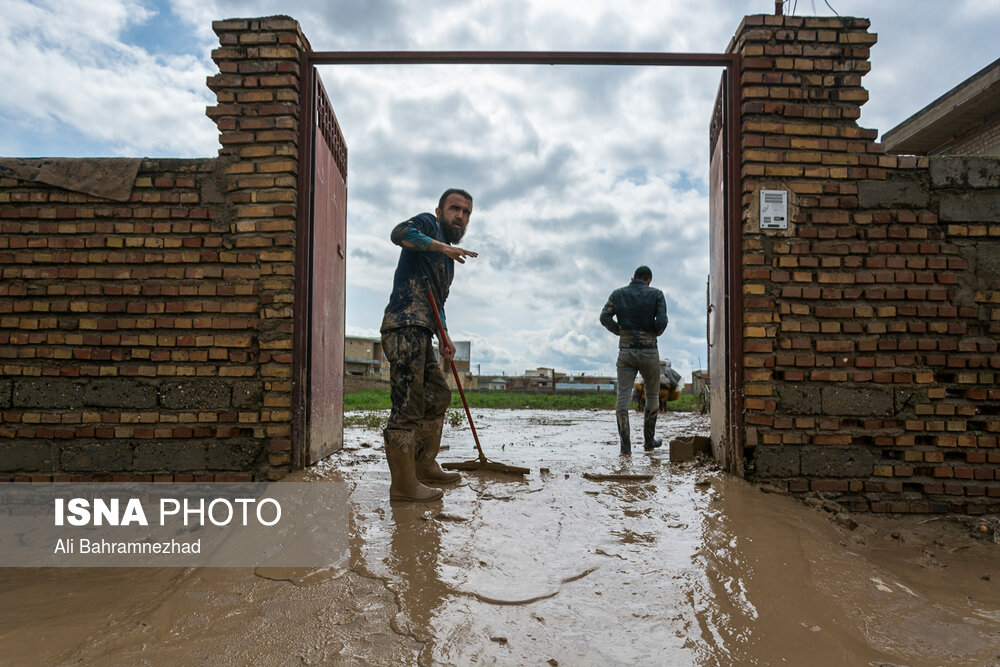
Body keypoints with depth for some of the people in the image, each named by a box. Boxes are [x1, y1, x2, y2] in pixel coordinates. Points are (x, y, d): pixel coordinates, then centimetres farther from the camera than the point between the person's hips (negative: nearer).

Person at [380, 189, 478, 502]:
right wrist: (441, 246, -30)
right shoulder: (428, 224, 4)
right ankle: (402, 483, -6)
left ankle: (425, 465, 27)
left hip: (420, 333, 10)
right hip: (405, 326, -10)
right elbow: (400, 233, -19)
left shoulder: (446, 259, 28)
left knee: (438, 394, 17)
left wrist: (444, 337, 17)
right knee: (408, 404, -11)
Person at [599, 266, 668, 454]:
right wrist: (655, 333, 7)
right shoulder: (656, 294, 0)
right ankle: (649, 441, 23)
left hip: (626, 352, 1)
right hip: (649, 352, -1)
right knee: (652, 396, 15)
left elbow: (605, 318, -6)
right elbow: (662, 321, -13)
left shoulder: (618, 294, 5)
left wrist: (620, 331, 8)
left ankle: (625, 444, -4)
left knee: (623, 397, 0)